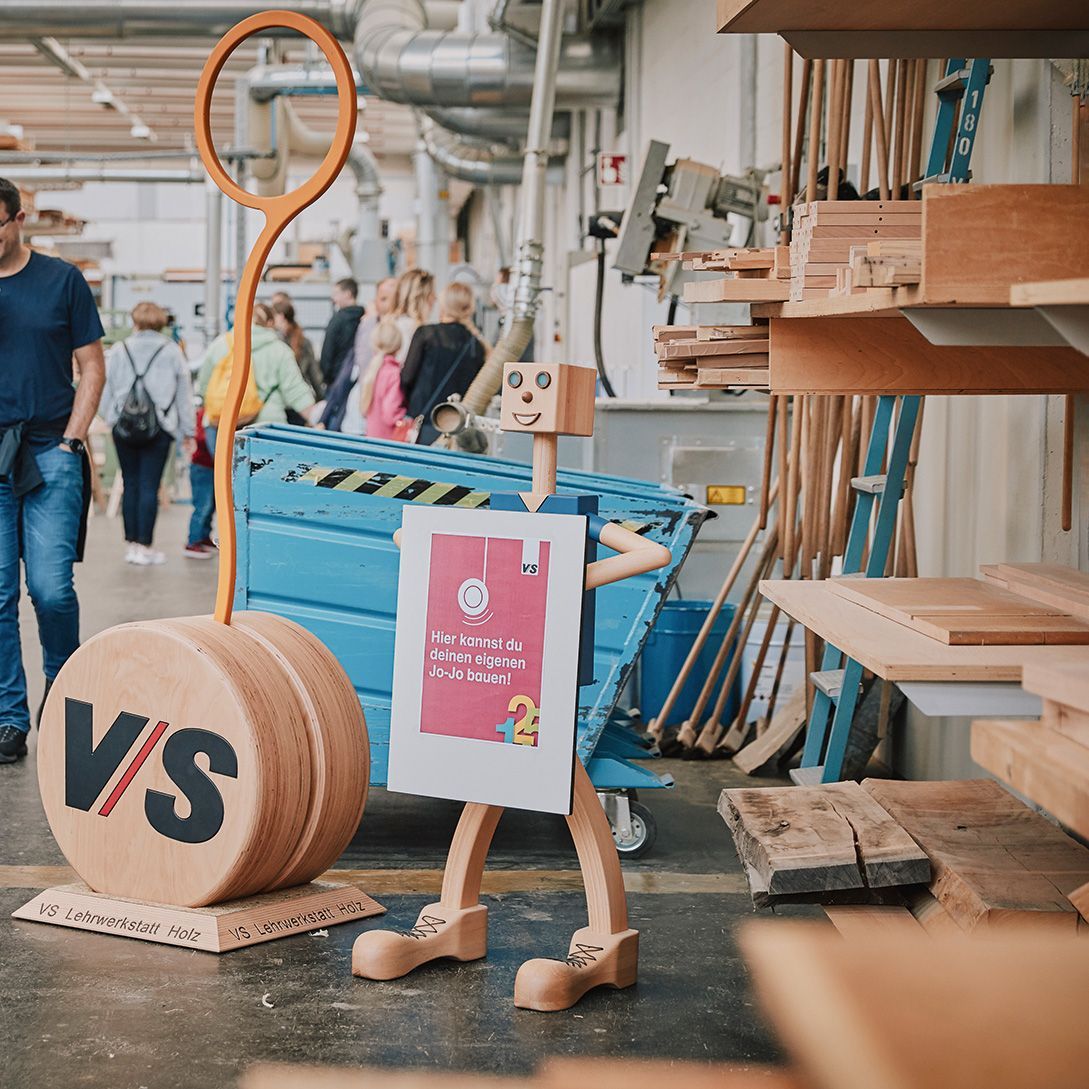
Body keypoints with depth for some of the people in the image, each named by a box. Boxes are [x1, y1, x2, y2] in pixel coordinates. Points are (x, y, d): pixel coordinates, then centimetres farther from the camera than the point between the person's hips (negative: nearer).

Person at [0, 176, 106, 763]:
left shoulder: (61, 280, 3)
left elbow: (92, 367, 6)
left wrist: (70, 439, -2)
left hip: (50, 455, -1)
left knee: (51, 588, -6)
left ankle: (62, 686, 20)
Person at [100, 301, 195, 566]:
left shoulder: (119, 350, 0)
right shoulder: (172, 352, -1)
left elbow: (106, 388, 3)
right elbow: (184, 394, 3)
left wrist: (109, 416, 19)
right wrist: (187, 432, 10)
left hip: (124, 427, 2)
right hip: (159, 429, -1)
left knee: (130, 485, 11)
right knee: (149, 488, 0)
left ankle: (131, 544, 14)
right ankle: (144, 547, 0)